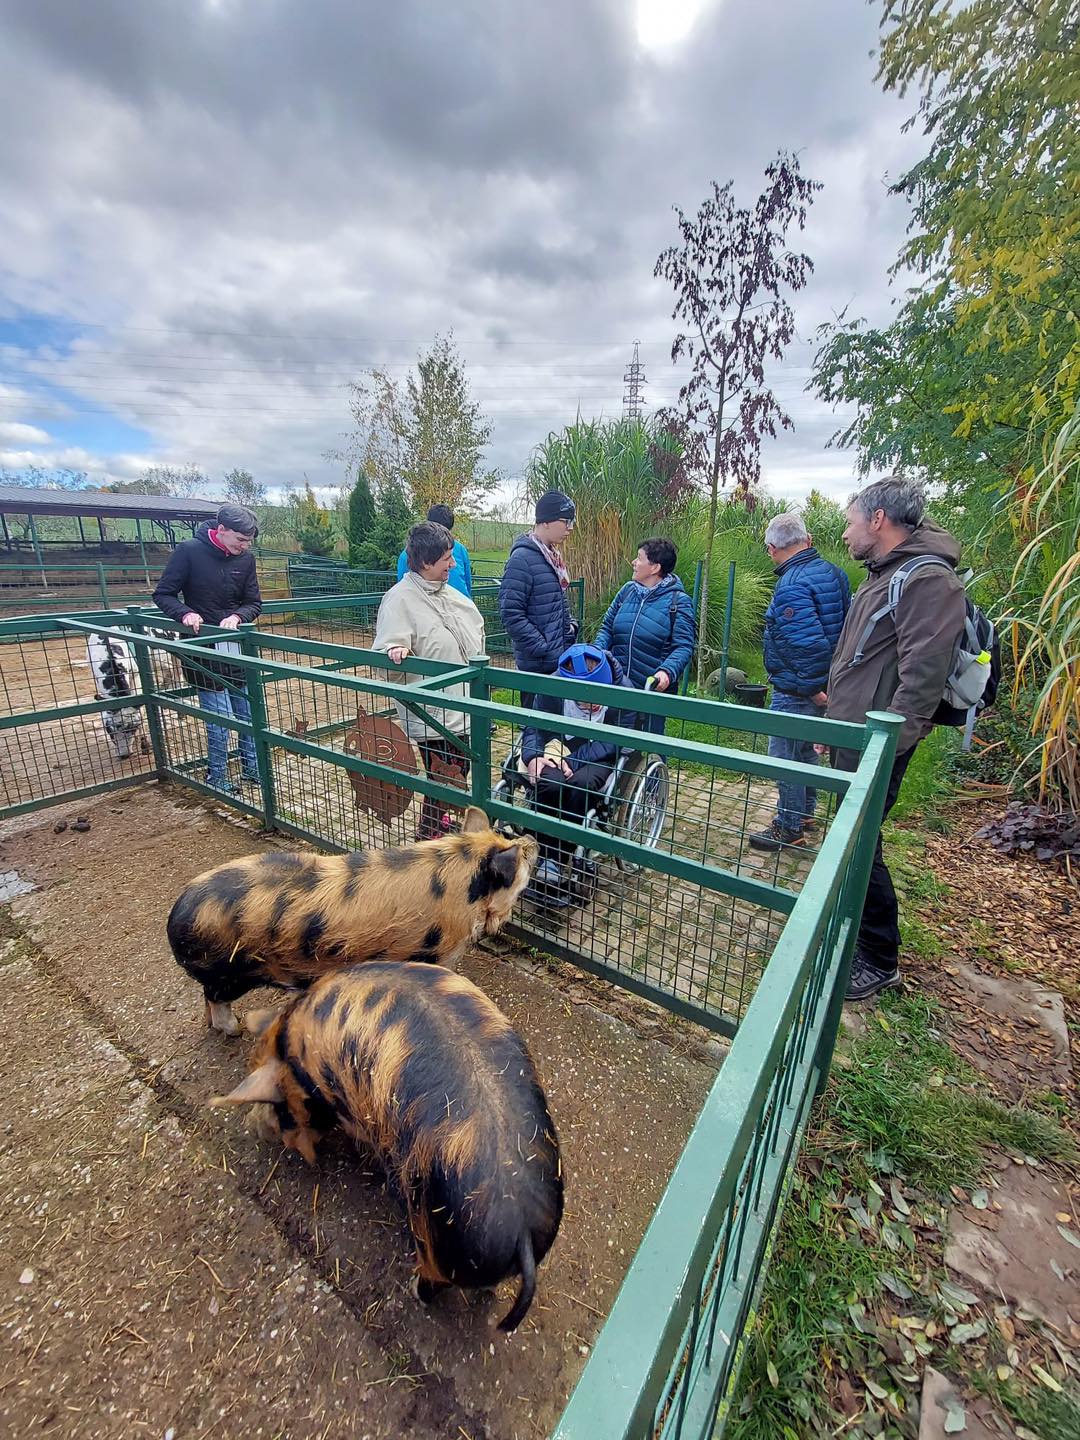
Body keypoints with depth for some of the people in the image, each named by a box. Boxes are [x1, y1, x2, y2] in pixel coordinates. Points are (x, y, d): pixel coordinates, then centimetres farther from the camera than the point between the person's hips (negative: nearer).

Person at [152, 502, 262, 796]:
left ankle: (252, 769, 26)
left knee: (249, 711, 10)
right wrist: (185, 613, -23)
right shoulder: (189, 550, -10)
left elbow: (254, 603, 4)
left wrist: (237, 616, -17)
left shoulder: (246, 558, 0)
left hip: (238, 647, 4)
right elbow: (162, 594, -4)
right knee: (219, 717, -4)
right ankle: (217, 778, 14)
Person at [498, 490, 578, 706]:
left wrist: (570, 625, 7)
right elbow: (511, 614, -20)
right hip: (537, 665, -8)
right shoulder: (523, 558, -15)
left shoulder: (553, 555, 11)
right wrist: (544, 649, -19)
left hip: (559, 660, 8)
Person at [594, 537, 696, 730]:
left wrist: (667, 671, -32)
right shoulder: (628, 590, 4)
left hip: (653, 687, -4)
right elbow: (607, 628, 9)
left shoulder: (678, 601, -10)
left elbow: (684, 646, -14)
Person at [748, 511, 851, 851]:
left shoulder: (791, 587, -24)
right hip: (823, 683, 10)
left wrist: (813, 688, -21)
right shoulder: (834, 573, 6)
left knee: (785, 756, 4)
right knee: (805, 750, 23)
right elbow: (845, 626, 14)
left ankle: (789, 828, 18)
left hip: (796, 693, -9)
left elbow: (809, 642, -32)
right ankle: (805, 812, 39)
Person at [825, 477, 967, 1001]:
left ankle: (879, 962, 17)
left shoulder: (928, 581, -16)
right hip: (854, 737, 10)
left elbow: (921, 677, -23)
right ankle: (855, 926, 37)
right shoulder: (883, 576, 16)